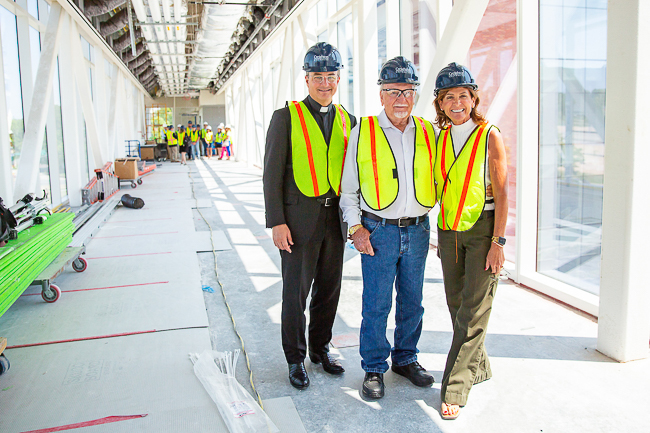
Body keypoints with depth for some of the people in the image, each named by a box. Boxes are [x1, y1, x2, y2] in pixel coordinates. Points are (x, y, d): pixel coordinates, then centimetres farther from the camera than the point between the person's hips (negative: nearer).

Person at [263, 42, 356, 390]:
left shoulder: (348, 120, 10)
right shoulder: (286, 117, -4)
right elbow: (272, 173, -6)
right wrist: (276, 222, -12)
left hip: (335, 218, 4)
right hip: (300, 220, -4)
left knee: (329, 289, 13)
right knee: (296, 291, 4)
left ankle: (321, 348, 32)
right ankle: (295, 359, 21)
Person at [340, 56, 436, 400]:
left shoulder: (427, 133, 6)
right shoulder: (363, 133, -2)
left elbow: (438, 178, 14)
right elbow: (348, 187, 1)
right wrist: (356, 227, -7)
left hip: (418, 230, 3)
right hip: (379, 230, -3)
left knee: (412, 301, 14)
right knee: (376, 304, 2)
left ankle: (405, 358, 33)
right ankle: (374, 368, 20)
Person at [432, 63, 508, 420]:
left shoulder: (490, 136, -7)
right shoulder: (439, 139, 7)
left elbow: (501, 192, -10)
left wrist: (498, 241, -15)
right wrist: (441, 236, 12)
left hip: (483, 229, -5)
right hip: (449, 230, 5)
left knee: (474, 310, -5)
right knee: (456, 304, 12)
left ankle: (454, 389, 2)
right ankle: (478, 366, 32)